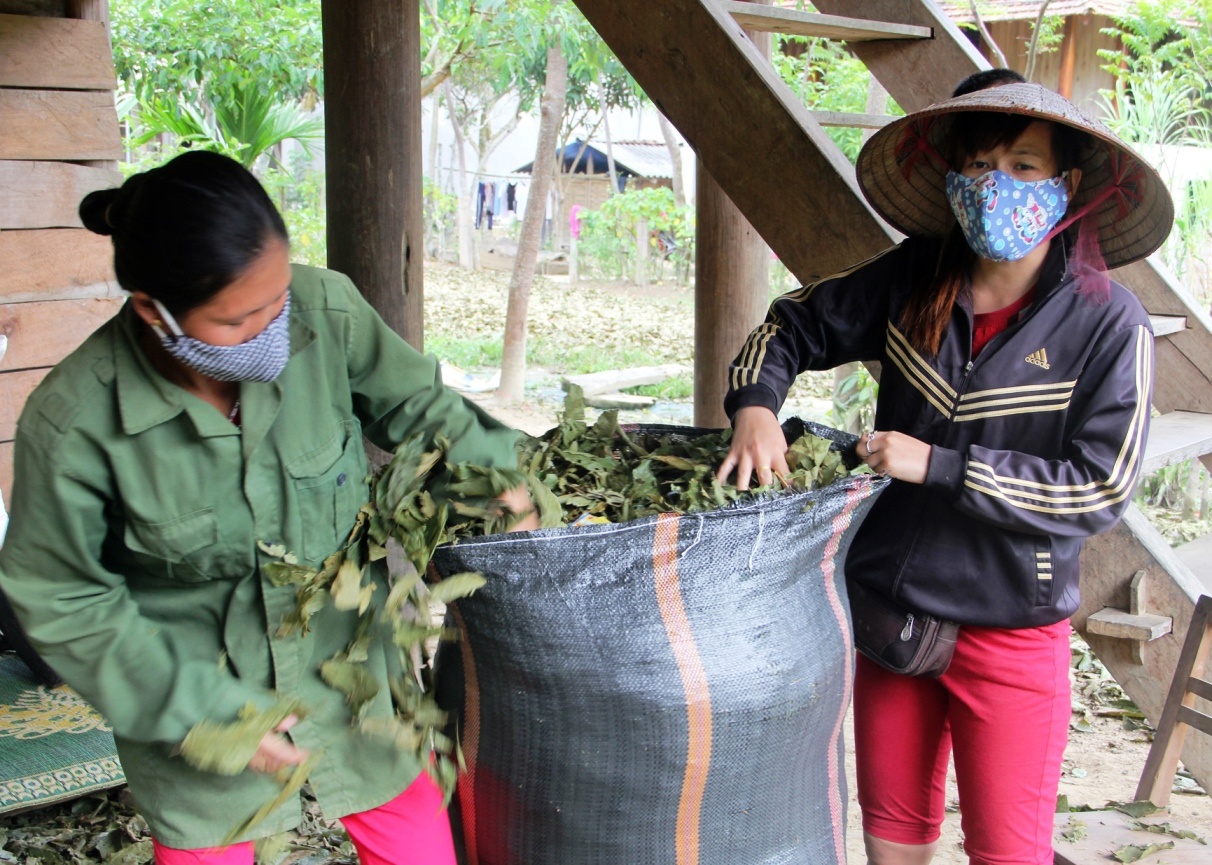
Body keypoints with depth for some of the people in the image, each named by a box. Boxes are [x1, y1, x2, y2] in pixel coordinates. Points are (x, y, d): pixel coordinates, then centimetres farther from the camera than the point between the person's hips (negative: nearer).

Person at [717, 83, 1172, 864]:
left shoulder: (1109, 324, -14)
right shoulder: (914, 279, -3)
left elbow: (1101, 486, -18)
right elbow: (796, 324, 9)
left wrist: (939, 466, -20)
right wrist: (756, 403, -12)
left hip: (1009, 630, -4)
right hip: (889, 603, 4)